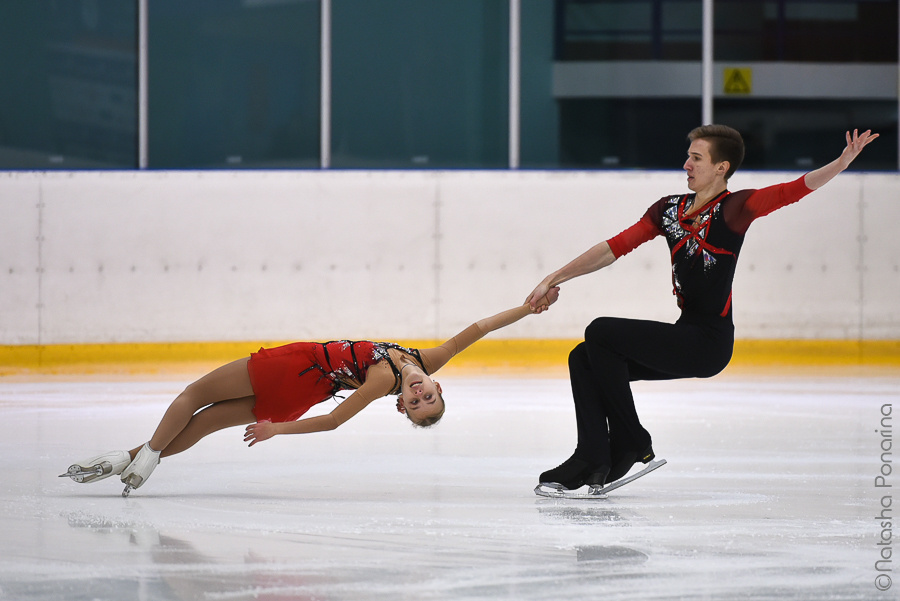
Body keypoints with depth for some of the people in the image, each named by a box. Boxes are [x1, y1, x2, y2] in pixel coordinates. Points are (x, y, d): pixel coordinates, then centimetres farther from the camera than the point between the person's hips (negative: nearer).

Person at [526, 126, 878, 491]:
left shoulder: (735, 208, -7)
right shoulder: (669, 210, 13)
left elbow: (796, 189, -19)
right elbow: (615, 248, 14)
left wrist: (843, 162, -35)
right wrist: (554, 279, 11)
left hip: (710, 341, -8)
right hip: (686, 335, 8)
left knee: (600, 333, -15)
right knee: (584, 359, 0)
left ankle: (632, 446, -6)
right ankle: (592, 458, -4)